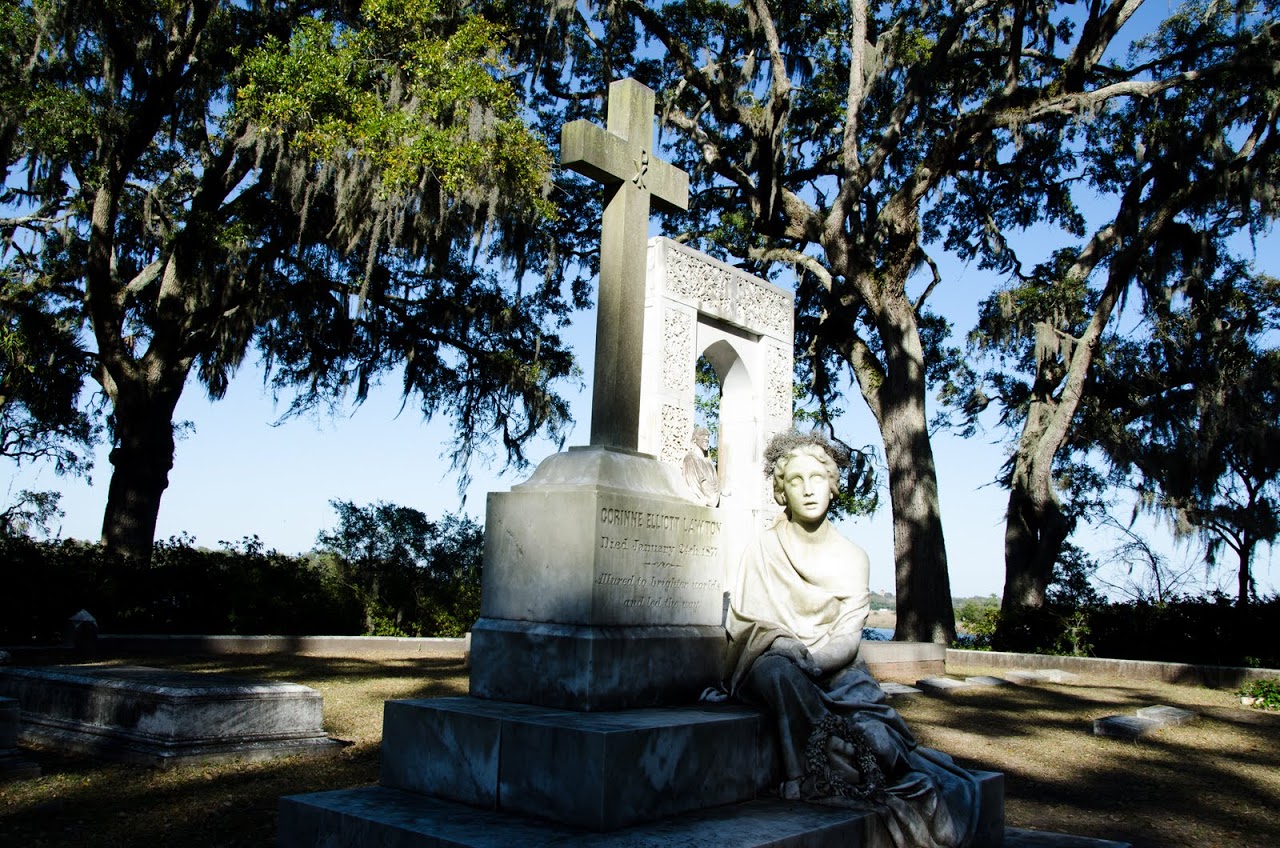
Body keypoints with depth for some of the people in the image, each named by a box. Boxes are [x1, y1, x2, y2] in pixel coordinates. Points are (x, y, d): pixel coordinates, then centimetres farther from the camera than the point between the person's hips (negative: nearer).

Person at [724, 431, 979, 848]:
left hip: (834, 670, 2)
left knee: (874, 733, -30)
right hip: (772, 663, -1)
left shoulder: (852, 557, 7)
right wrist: (786, 649, -19)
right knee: (782, 674, -38)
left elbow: (847, 637, -2)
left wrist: (808, 658, -21)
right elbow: (740, 621, -1)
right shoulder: (763, 549, 3)